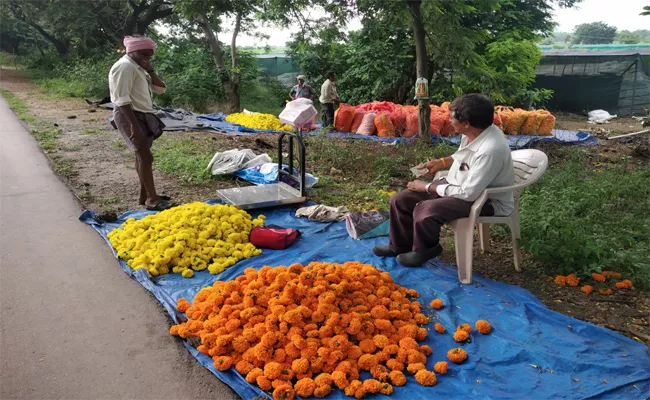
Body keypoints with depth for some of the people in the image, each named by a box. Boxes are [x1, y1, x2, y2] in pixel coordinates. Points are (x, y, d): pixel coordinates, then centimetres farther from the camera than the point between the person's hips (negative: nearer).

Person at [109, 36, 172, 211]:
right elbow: (122, 99, -23)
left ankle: (144, 196, 19)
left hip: (142, 115, 10)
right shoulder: (125, 66, -15)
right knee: (146, 156, -12)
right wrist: (134, 125, -28)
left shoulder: (139, 68, 15)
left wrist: (150, 70, 1)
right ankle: (152, 199, -8)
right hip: (129, 115, -10)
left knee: (142, 156, 12)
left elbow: (161, 89, 14)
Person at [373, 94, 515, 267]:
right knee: (400, 200, 0)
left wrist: (428, 187, -20)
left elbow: (469, 193, -30)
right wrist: (441, 162, 2)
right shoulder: (474, 132, -7)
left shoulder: (490, 150, -33)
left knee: (425, 211, -30)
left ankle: (424, 251, 2)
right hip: (459, 184, 9)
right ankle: (400, 245, 23)